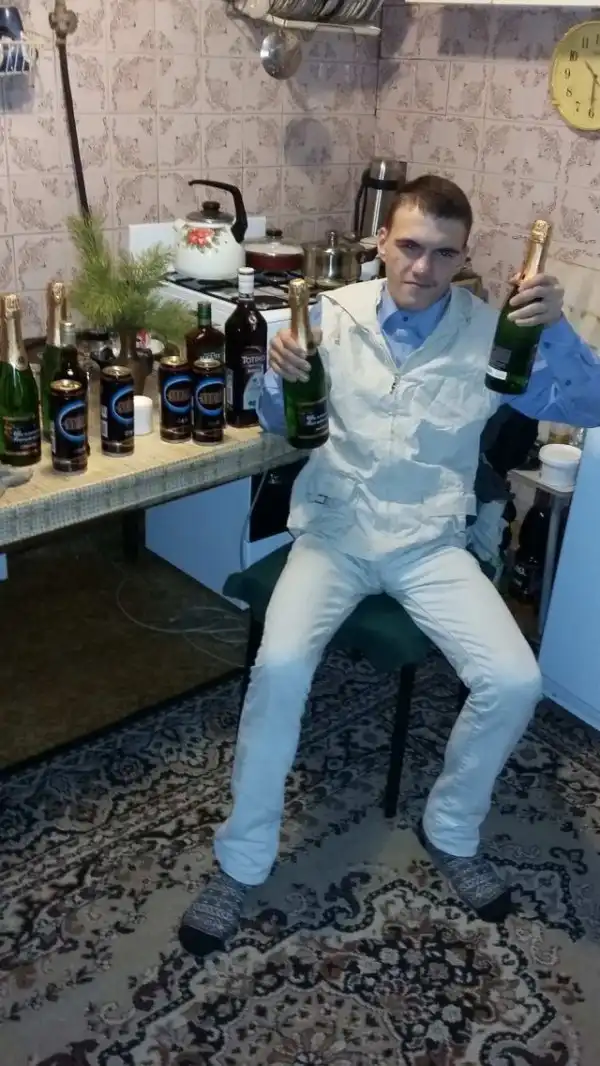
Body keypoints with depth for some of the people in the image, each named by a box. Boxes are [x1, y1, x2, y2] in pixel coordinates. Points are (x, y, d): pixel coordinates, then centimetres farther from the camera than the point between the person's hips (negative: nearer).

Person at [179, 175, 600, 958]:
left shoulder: (490, 334, -2)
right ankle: (242, 861, -4)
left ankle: (451, 832, 12)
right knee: (280, 665, -26)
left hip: (430, 546, 1)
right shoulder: (334, 314, 0)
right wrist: (280, 376, -16)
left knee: (514, 681, -18)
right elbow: (284, 426, 7)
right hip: (334, 532, 0)